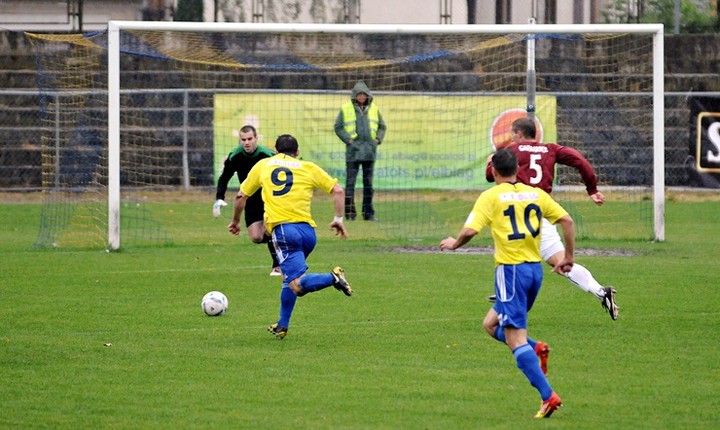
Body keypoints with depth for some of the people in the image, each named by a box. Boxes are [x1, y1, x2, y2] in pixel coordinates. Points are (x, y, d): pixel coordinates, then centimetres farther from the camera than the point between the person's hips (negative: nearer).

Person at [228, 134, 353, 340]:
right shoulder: (309, 168, 16)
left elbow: (241, 196, 22)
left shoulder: (262, 166, 18)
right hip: (308, 230, 3)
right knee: (289, 278, 24)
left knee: (297, 285, -12)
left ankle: (332, 278, -34)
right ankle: (282, 326, 27)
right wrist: (338, 219, 16)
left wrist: (235, 221, 37)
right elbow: (338, 191, 9)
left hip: (282, 229, -3)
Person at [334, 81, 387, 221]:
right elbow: (338, 127, 2)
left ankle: (368, 213, 12)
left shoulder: (374, 108, 11)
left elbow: (382, 126, 20)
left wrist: (378, 139, 4)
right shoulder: (346, 108, 1)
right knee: (350, 182, -4)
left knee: (368, 183, 7)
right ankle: (350, 213, 0)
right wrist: (347, 139, -9)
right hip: (353, 151, -3)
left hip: (369, 151, 3)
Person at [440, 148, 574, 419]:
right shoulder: (536, 194, 11)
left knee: (516, 340, -6)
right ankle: (534, 349, -3)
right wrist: (569, 257, 16)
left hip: (510, 269, -6)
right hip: (535, 268, 6)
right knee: (491, 324, 22)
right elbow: (567, 220, 7)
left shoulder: (491, 197, -3)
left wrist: (454, 244, 9)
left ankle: (548, 396, -18)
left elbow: (470, 230, -12)